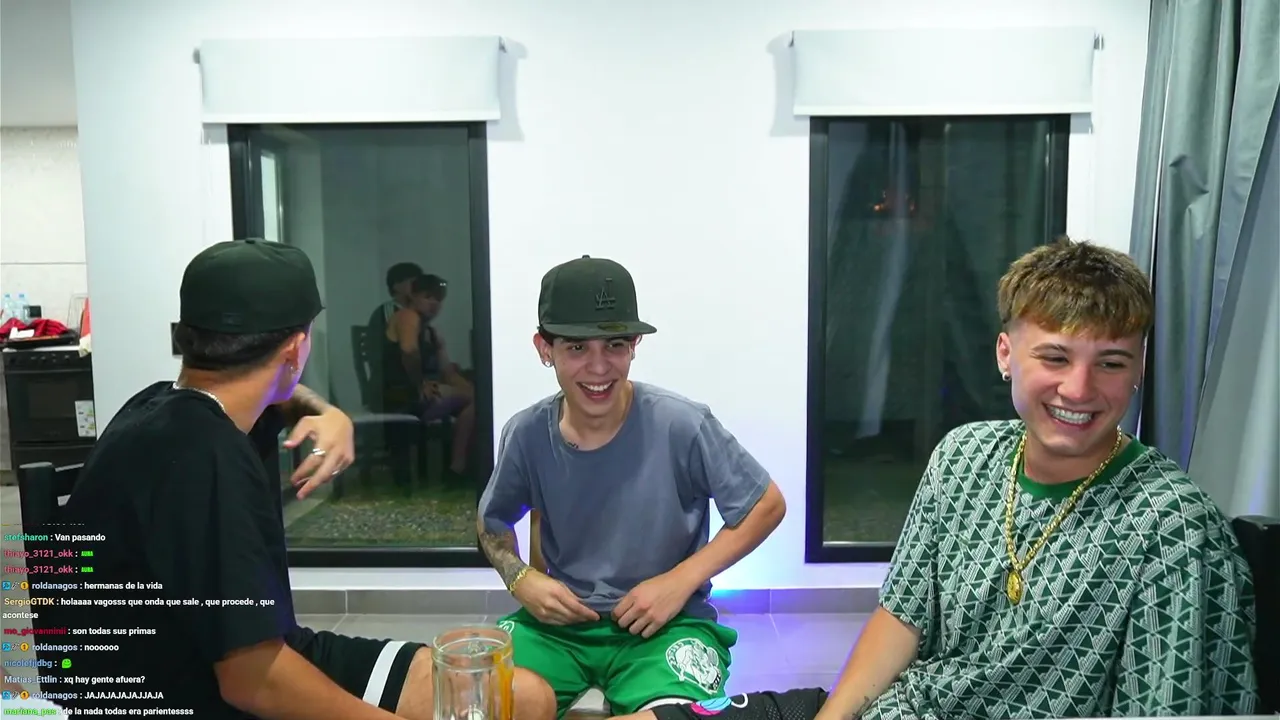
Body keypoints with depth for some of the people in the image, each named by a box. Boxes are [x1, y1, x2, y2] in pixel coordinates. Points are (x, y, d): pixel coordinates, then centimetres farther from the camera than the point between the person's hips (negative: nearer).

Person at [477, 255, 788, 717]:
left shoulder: (682, 426, -17)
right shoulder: (526, 435, -7)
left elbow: (767, 506, -6)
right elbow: (493, 520, 13)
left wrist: (680, 581, -14)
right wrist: (520, 579, -8)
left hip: (667, 623, -3)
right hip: (558, 621, 3)